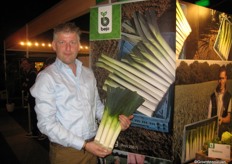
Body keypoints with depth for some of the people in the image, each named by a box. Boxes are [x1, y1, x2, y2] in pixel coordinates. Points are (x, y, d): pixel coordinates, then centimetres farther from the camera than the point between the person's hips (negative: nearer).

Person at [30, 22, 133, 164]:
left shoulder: (88, 73, 4)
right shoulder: (47, 77, -13)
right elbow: (46, 123, -16)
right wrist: (84, 145, -19)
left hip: (92, 147, 5)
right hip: (66, 151, -5)